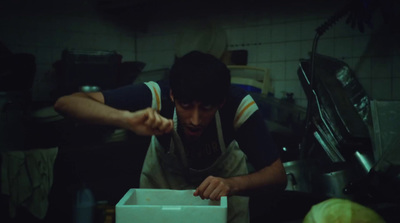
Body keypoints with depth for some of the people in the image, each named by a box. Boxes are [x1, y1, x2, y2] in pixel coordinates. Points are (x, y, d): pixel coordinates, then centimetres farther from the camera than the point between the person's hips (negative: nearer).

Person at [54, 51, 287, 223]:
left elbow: (278, 175, -31)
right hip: (165, 174, 0)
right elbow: (65, 103, -42)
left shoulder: (239, 104, -35)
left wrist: (232, 184, -51)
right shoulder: (156, 95, -37)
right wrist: (127, 118, -59)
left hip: (223, 174, 1)